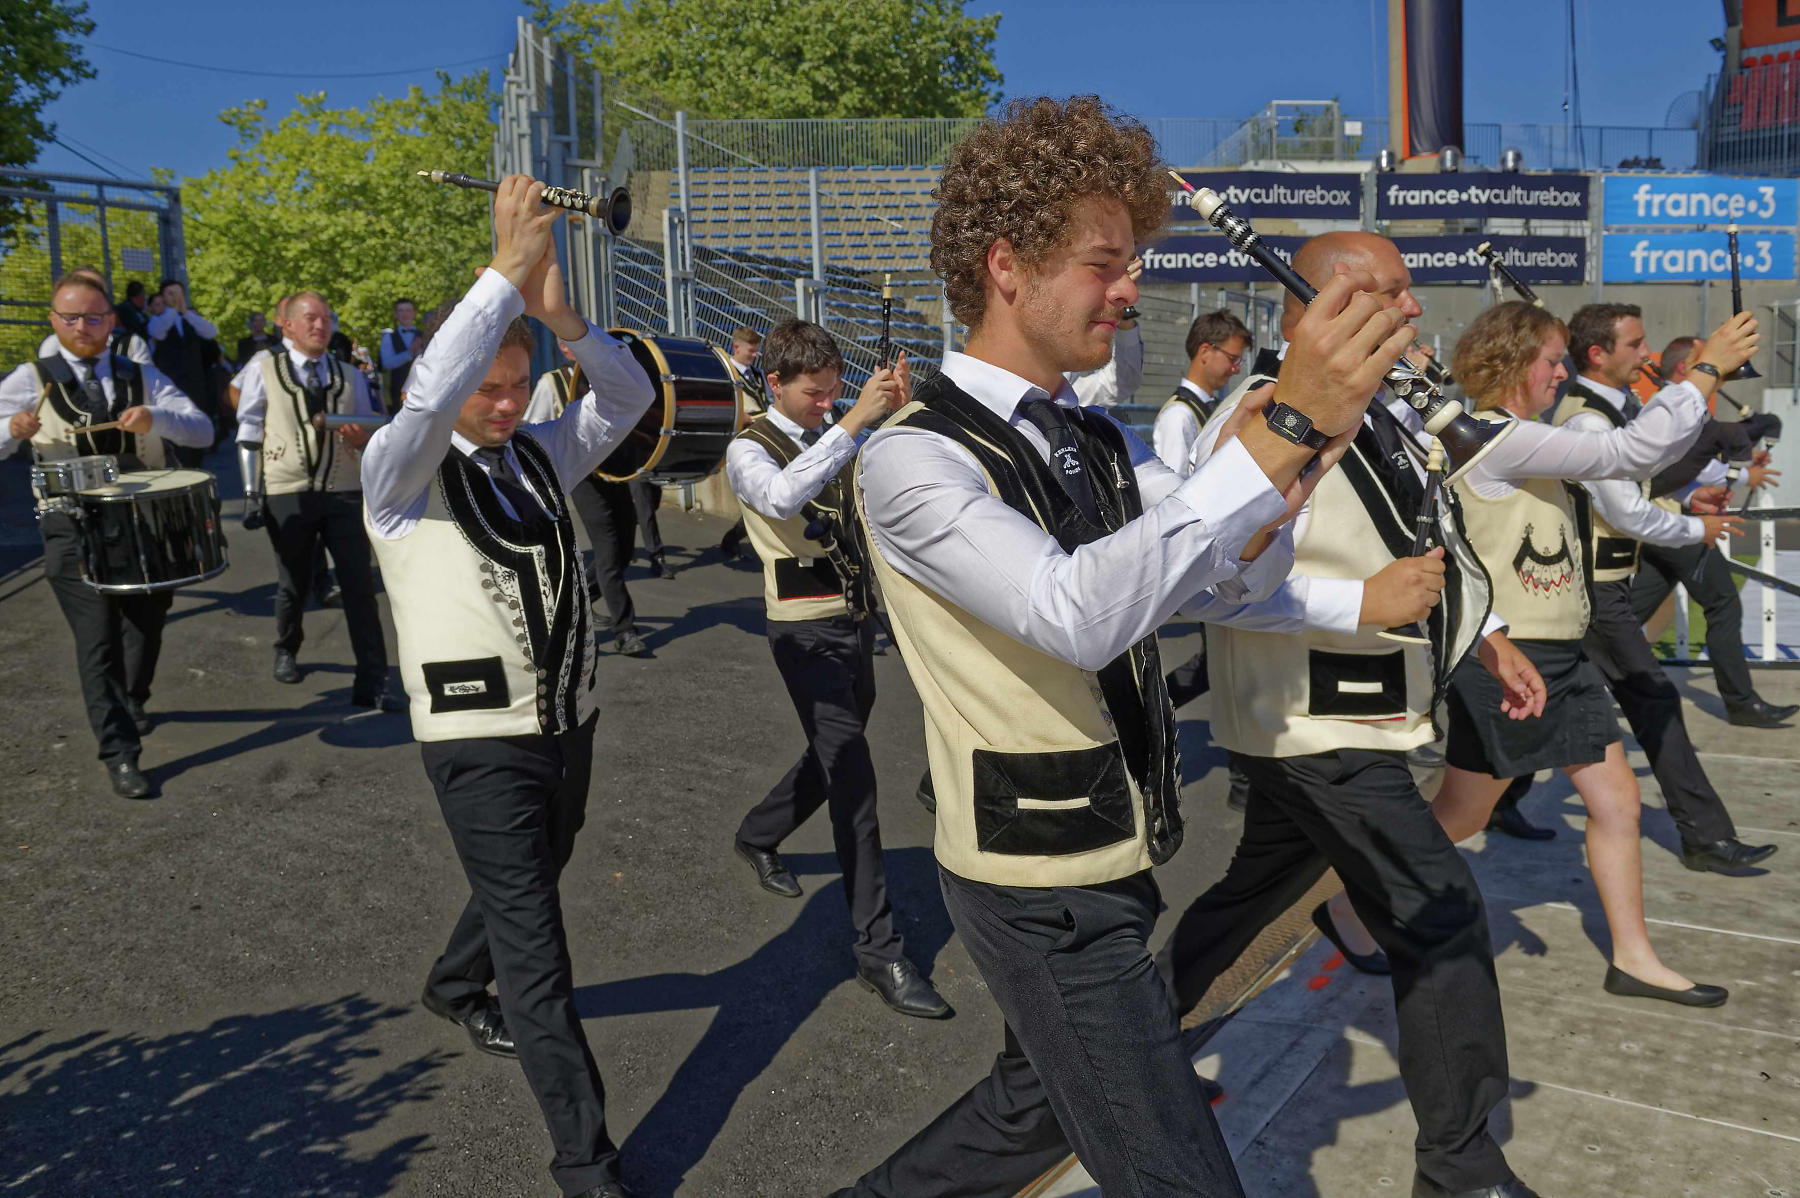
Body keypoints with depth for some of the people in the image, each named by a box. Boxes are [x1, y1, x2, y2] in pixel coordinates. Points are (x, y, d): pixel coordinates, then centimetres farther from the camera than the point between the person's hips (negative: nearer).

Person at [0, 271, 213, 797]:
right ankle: (119, 753, -4)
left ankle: (132, 703, 44)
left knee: (147, 625, 16)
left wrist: (155, 419, -22)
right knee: (97, 639, -7)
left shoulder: (142, 377, 6)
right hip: (74, 528, -3)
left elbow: (202, 430, -4)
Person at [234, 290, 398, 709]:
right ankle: (286, 651, 41)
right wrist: (251, 492, 1)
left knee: (360, 586, -6)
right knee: (293, 585, 12)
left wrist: (363, 438, -9)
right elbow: (249, 431, 4)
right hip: (288, 496, -1)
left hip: (344, 493, 2)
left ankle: (371, 683, -3)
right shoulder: (265, 368, 3)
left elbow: (370, 432, 16)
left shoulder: (349, 377, 12)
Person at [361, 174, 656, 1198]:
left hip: (570, 721, 7)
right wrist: (508, 274, -32)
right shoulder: (401, 472, -10)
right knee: (535, 951, -4)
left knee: (530, 885, 28)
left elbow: (629, 396, -4)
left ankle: (456, 985, 59)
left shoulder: (540, 455, 7)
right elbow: (430, 398, -31)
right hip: (483, 741, -6)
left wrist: (561, 313, -21)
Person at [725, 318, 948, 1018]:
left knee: (835, 757, 21)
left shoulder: (835, 441, 10)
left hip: (857, 618, 7)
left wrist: (899, 413, -15)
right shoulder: (751, 449, -8)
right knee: (852, 776, -11)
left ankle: (757, 836, 49)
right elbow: (781, 496, -32)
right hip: (807, 631, -7)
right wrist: (853, 422, -35)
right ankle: (879, 950, -6)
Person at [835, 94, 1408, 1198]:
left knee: (1041, 1104, 27)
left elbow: (1230, 578, -3)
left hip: (1108, 860, 9)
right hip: (1045, 891, -8)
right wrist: (1282, 431, -41)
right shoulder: (916, 457, -20)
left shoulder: (1099, 442, 7)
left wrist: (1282, 498, -25)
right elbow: (1076, 611, -36)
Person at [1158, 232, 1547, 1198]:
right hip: (1308, 727, -10)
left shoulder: (1390, 416, 10)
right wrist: (1364, 603, -30)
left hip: (1352, 718, 10)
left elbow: (1430, 543, 24)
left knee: (1258, 886, 23)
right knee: (1441, 915, -5)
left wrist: (1489, 638, 16)